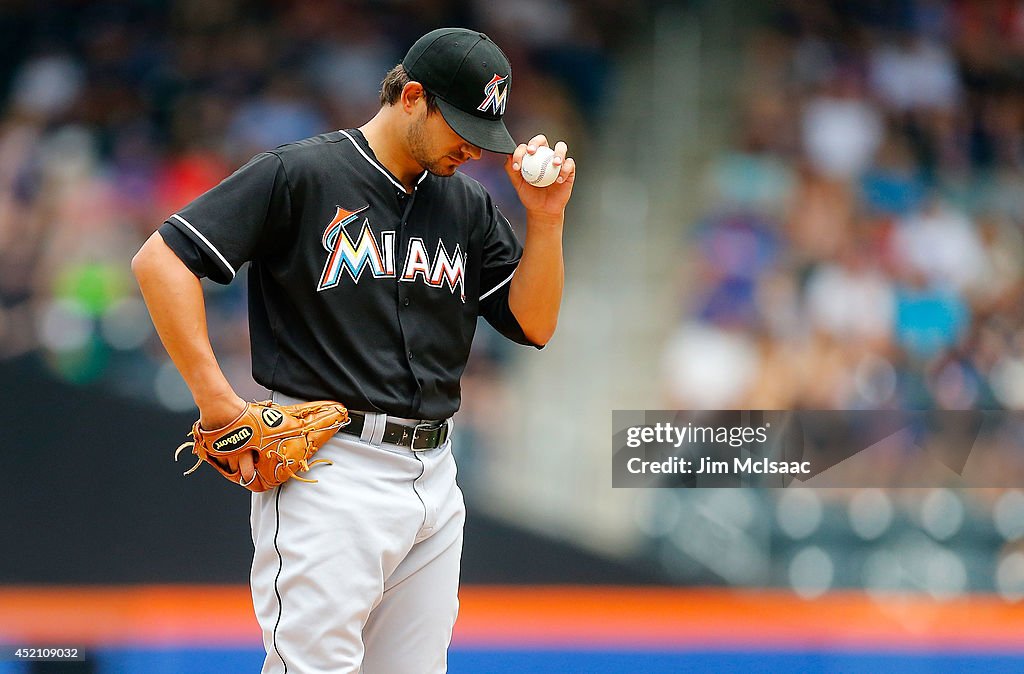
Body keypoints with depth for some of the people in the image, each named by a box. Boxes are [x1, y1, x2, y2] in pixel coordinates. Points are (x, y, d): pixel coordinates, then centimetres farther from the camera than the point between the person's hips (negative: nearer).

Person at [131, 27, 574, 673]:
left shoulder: (469, 205, 14)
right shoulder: (300, 174, -5)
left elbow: (533, 325, 12)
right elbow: (161, 260, -10)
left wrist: (545, 216, -2)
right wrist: (217, 402, -15)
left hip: (434, 473, 7)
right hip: (329, 470, -7)